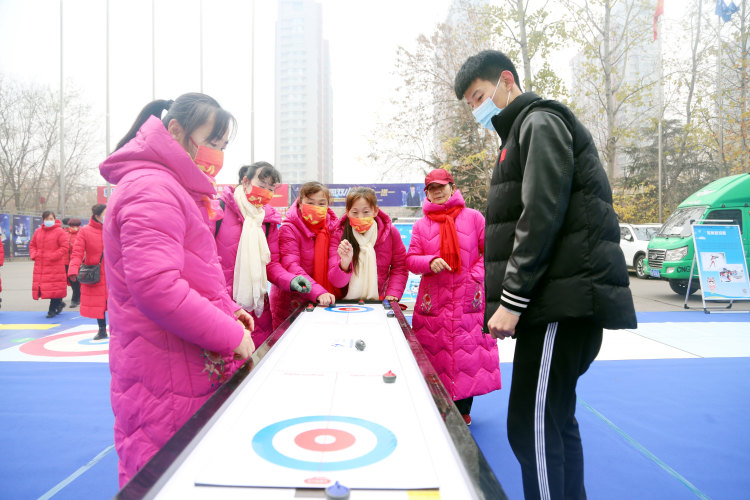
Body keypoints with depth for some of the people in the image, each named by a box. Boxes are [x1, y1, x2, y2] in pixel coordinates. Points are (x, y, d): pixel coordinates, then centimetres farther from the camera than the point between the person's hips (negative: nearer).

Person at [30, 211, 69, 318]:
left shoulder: (59, 232, -5)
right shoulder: (38, 231, 12)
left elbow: (64, 247, -9)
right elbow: (32, 245, 21)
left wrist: (53, 256, -15)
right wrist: (33, 255, 3)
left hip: (55, 266, -5)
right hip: (40, 265, 6)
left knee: (55, 287, -3)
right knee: (41, 287, 7)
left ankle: (53, 309, 8)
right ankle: (59, 303, 25)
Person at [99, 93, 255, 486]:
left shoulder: (174, 189, 19)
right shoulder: (153, 188, -15)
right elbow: (155, 286, -25)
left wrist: (226, 310, 11)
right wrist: (229, 335, -17)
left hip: (190, 371, 10)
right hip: (166, 379, -10)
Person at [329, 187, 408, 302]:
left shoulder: (390, 232, -2)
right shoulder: (338, 235, -5)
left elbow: (399, 268, 7)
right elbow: (335, 281, -9)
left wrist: (393, 294, -6)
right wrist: (345, 263, -28)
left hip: (379, 302, 2)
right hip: (346, 304, -2)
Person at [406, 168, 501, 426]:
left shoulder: (473, 217, 4)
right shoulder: (421, 225, 9)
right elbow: (411, 259, 6)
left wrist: (476, 274, -5)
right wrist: (430, 262, -13)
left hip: (469, 298, -1)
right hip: (433, 300, 1)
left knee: (469, 350, 1)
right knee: (436, 353, 2)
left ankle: (463, 409, 17)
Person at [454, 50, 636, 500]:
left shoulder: (540, 122, -3)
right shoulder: (524, 131, 26)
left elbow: (542, 216, -16)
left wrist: (511, 299, -18)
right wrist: (510, 298, 17)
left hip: (564, 300, -10)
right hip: (563, 301, 10)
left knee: (531, 425, -8)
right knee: (555, 420, 15)